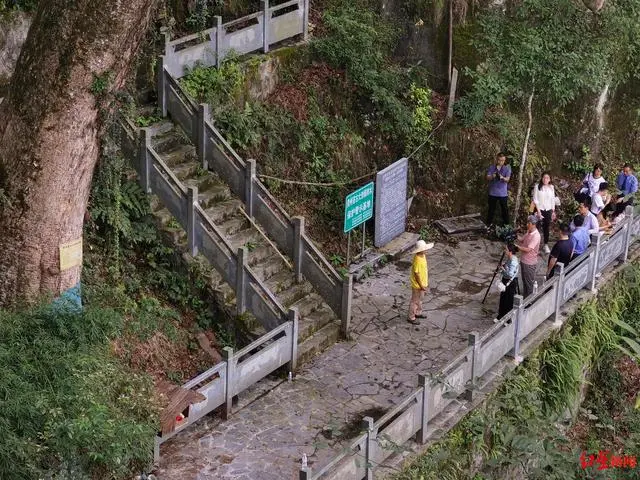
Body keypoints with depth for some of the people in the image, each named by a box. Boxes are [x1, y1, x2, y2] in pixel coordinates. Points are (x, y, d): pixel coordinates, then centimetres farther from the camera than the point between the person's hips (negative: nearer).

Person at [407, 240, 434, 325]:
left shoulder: (423, 256, -3)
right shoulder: (417, 260, -32)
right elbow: (416, 274, -26)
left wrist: (425, 282, 18)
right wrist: (421, 286, -20)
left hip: (422, 283, 9)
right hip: (417, 285, -9)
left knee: (420, 299, 26)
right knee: (415, 301, 7)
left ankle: (418, 313, 44)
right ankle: (411, 318, 21)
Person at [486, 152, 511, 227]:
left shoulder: (507, 168, 0)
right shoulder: (491, 168, 2)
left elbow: (507, 179, -11)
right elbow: (488, 177, -7)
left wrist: (502, 178, -35)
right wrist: (492, 176, -31)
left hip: (503, 193, -1)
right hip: (493, 193, 1)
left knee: (504, 209, 5)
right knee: (491, 209, 9)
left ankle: (506, 224, 14)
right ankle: (489, 224, 20)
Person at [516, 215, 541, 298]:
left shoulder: (536, 235, -25)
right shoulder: (528, 232, 3)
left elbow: (528, 249, -28)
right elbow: (522, 241, 15)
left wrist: (517, 246, -22)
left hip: (529, 263, -9)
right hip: (523, 260, 9)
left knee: (529, 283, 4)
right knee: (524, 281, 19)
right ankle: (525, 298, 32)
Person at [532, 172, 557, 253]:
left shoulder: (551, 187, 3)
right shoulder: (537, 187, -8)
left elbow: (553, 200, 9)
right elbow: (535, 200, -8)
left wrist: (553, 211, 9)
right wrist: (538, 211, -13)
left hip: (548, 210, 3)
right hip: (540, 209, -3)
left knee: (546, 228, 7)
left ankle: (546, 245, 14)